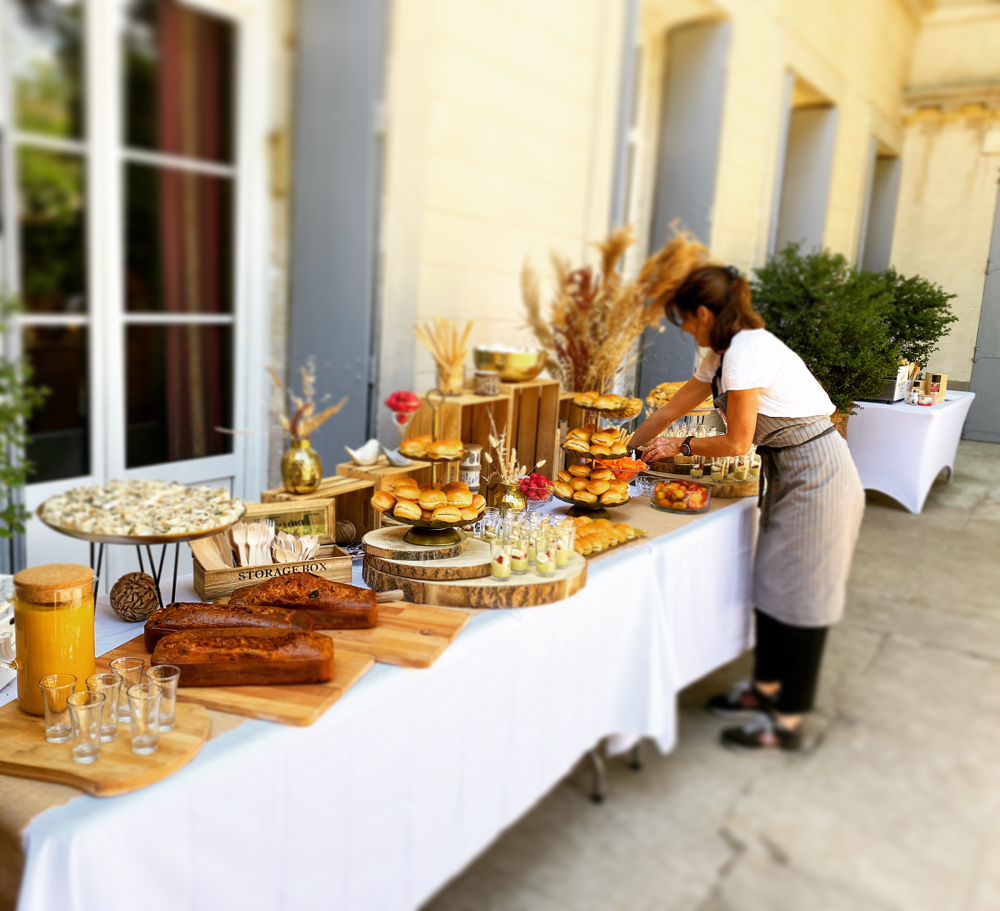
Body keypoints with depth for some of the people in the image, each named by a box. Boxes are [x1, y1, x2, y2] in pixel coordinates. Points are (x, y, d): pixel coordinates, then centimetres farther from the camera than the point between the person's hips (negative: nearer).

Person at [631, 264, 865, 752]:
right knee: (772, 583, 16)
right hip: (791, 474, 9)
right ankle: (765, 688, 32)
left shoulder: (748, 352, -21)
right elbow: (671, 409, 17)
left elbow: (737, 442, -18)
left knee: (798, 594, 0)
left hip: (817, 474, -9)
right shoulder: (723, 354, 9)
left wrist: (680, 445, -3)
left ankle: (787, 722, 13)